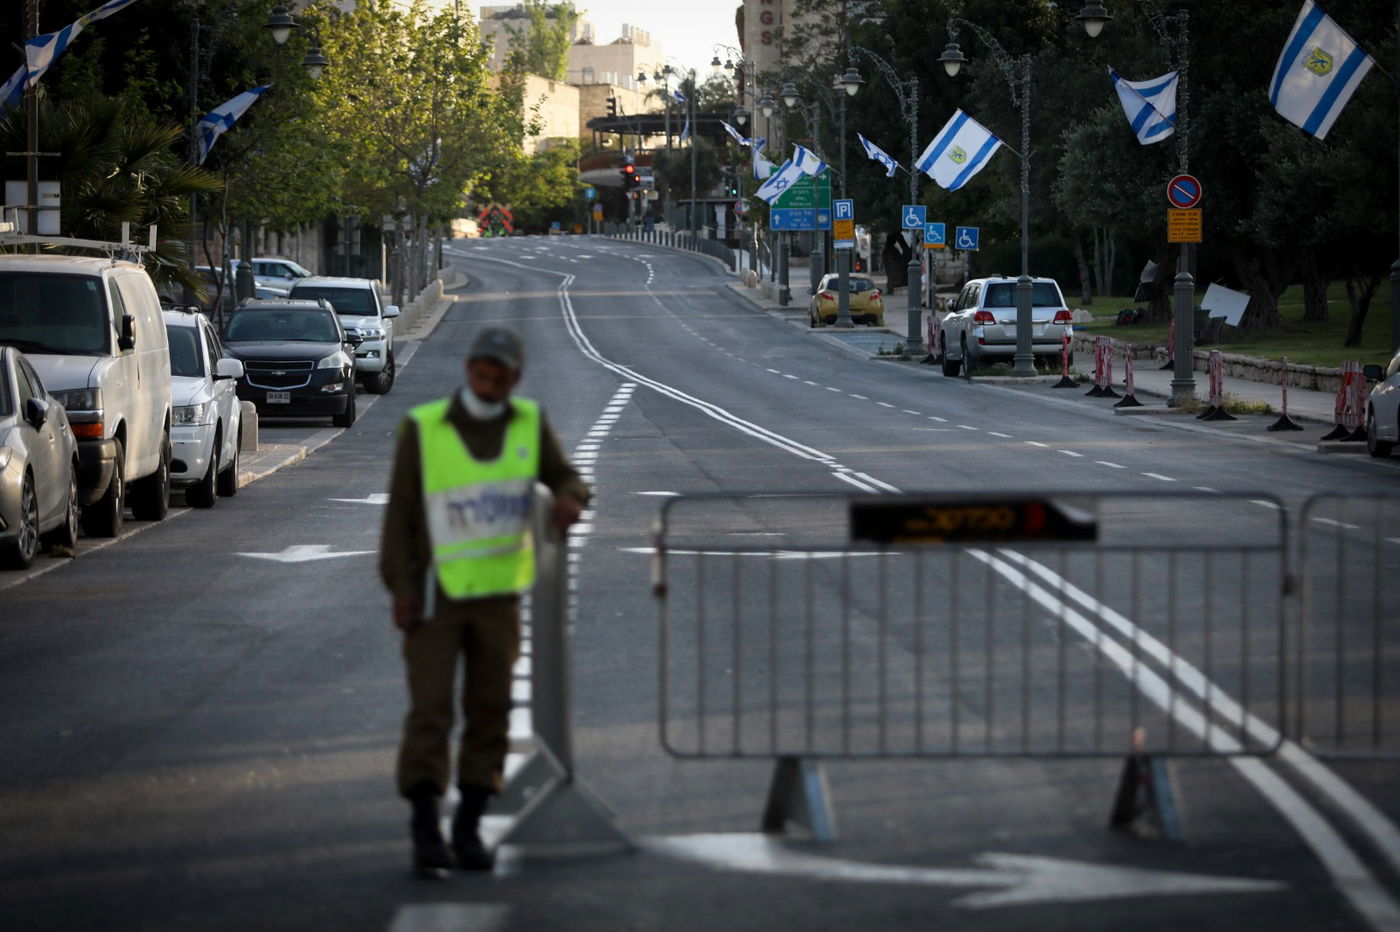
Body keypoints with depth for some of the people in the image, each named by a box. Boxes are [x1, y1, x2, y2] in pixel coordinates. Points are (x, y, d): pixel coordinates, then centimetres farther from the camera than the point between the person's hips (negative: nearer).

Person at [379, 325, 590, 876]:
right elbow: (400, 512, -7)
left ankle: (468, 829, 16)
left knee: (490, 712, 6)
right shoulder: (423, 428, -10)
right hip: (434, 596, -3)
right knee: (430, 712, -11)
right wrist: (400, 588, -15)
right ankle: (425, 835, -10)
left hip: (498, 595, 3)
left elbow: (565, 479, 2)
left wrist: (570, 499, -24)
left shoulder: (529, 424, 0)